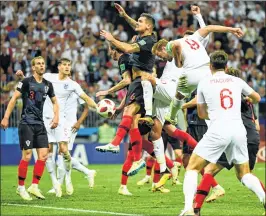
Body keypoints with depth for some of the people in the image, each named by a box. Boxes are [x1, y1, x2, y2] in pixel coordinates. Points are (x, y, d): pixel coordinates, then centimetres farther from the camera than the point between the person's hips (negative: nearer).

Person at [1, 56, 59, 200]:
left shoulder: (47, 85, 10)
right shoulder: (26, 82, -7)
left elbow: (54, 102, 23)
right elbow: (14, 99, -7)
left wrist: (56, 116, 7)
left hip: (40, 124, 6)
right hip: (26, 123, -6)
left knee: (43, 155, -3)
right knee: (27, 156, -8)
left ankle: (34, 186, 6)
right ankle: (21, 187, 4)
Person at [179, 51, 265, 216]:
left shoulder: (204, 83, 8)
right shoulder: (237, 81, 13)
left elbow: (201, 114, 20)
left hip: (217, 131, -3)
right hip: (239, 130, 3)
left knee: (192, 169, 6)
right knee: (244, 174, 18)